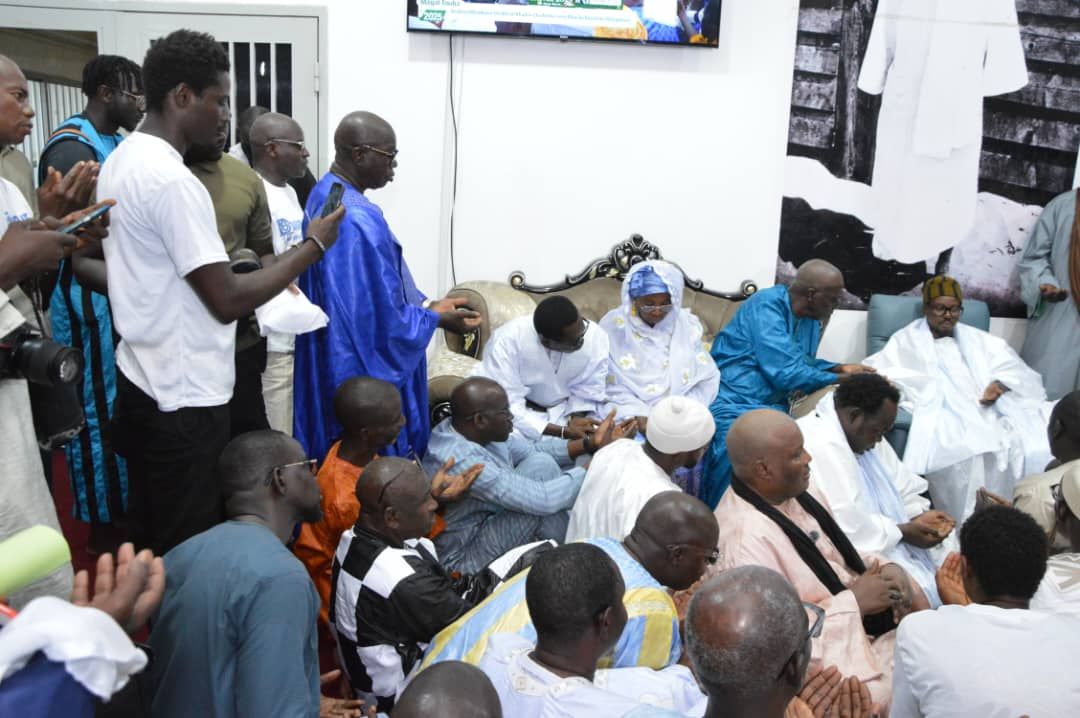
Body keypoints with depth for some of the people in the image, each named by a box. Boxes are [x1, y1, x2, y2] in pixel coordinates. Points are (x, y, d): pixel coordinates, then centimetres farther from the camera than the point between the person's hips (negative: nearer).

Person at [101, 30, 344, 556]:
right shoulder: (173, 181, -21)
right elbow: (227, 301, -21)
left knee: (151, 540, 21)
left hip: (140, 380, 10)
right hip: (184, 397, -10)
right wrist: (313, 246, -12)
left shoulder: (119, 162, 9)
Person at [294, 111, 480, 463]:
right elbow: (381, 316, -24)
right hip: (363, 369, -10)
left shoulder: (323, 195, 7)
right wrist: (435, 318, -10)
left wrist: (425, 303, 7)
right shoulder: (359, 219, -26)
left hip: (333, 359, 10)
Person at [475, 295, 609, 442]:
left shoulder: (596, 337, -21)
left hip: (565, 410, 3)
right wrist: (564, 432, -37)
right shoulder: (506, 342, -30)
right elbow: (507, 408, -30)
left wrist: (577, 417, -29)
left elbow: (588, 392, -8)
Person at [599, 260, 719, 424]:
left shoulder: (687, 325, 6)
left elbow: (707, 379, 5)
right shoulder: (613, 326, -1)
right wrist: (637, 415, -17)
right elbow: (609, 386, -4)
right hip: (627, 415, -2)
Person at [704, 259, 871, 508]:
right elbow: (787, 372, -22)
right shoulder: (767, 305, -15)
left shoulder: (811, 319, 11)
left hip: (772, 404, 8)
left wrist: (840, 369, 9)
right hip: (733, 401, -8)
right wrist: (844, 382, -11)